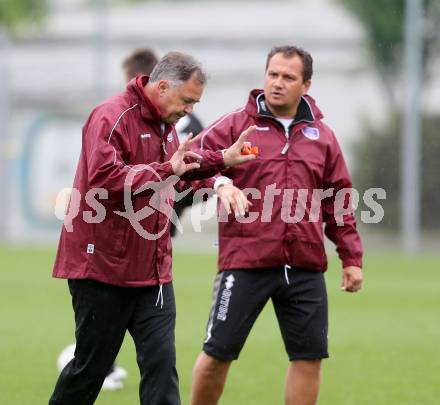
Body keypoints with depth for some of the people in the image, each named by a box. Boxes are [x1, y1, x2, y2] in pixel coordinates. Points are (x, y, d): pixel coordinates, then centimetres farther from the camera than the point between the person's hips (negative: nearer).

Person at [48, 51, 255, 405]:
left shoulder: (165, 124, 14)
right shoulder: (111, 117, -15)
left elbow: (181, 169, 33)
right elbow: (103, 177, -30)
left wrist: (222, 160, 19)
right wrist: (166, 170, -27)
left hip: (153, 270, 8)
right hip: (103, 267, -8)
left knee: (161, 362, -3)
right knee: (91, 366, 2)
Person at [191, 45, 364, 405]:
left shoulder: (322, 136, 13)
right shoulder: (236, 125, 3)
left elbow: (339, 203, 16)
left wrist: (352, 257, 12)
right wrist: (219, 182, -23)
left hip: (305, 269, 3)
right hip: (245, 263, -3)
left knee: (309, 356, 3)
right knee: (218, 353, 1)